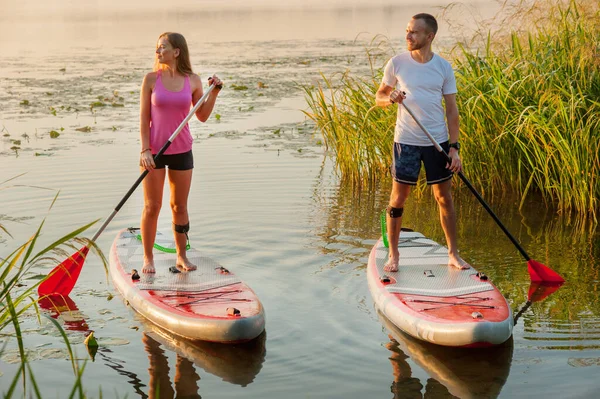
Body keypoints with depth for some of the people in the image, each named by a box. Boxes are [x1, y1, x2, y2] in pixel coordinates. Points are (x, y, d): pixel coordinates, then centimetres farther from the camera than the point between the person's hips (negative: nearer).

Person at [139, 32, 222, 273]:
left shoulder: (193, 81, 0)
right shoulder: (151, 79, -4)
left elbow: (202, 116, 8)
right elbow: (144, 117, -3)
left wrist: (214, 92, -4)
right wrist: (145, 150, -11)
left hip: (182, 151, 1)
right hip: (154, 151, -1)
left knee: (180, 206, 9)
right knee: (152, 207, 2)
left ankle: (181, 257, 22)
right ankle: (148, 258, 13)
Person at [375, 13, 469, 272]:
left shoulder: (443, 67, 0)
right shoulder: (397, 63, -2)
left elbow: (452, 110, 2)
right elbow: (379, 97, 8)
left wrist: (454, 147, -5)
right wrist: (390, 98, -16)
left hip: (438, 141, 1)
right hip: (406, 141, -1)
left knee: (444, 198, 8)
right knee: (398, 198, 2)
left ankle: (453, 254, 19)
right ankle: (393, 254, 16)